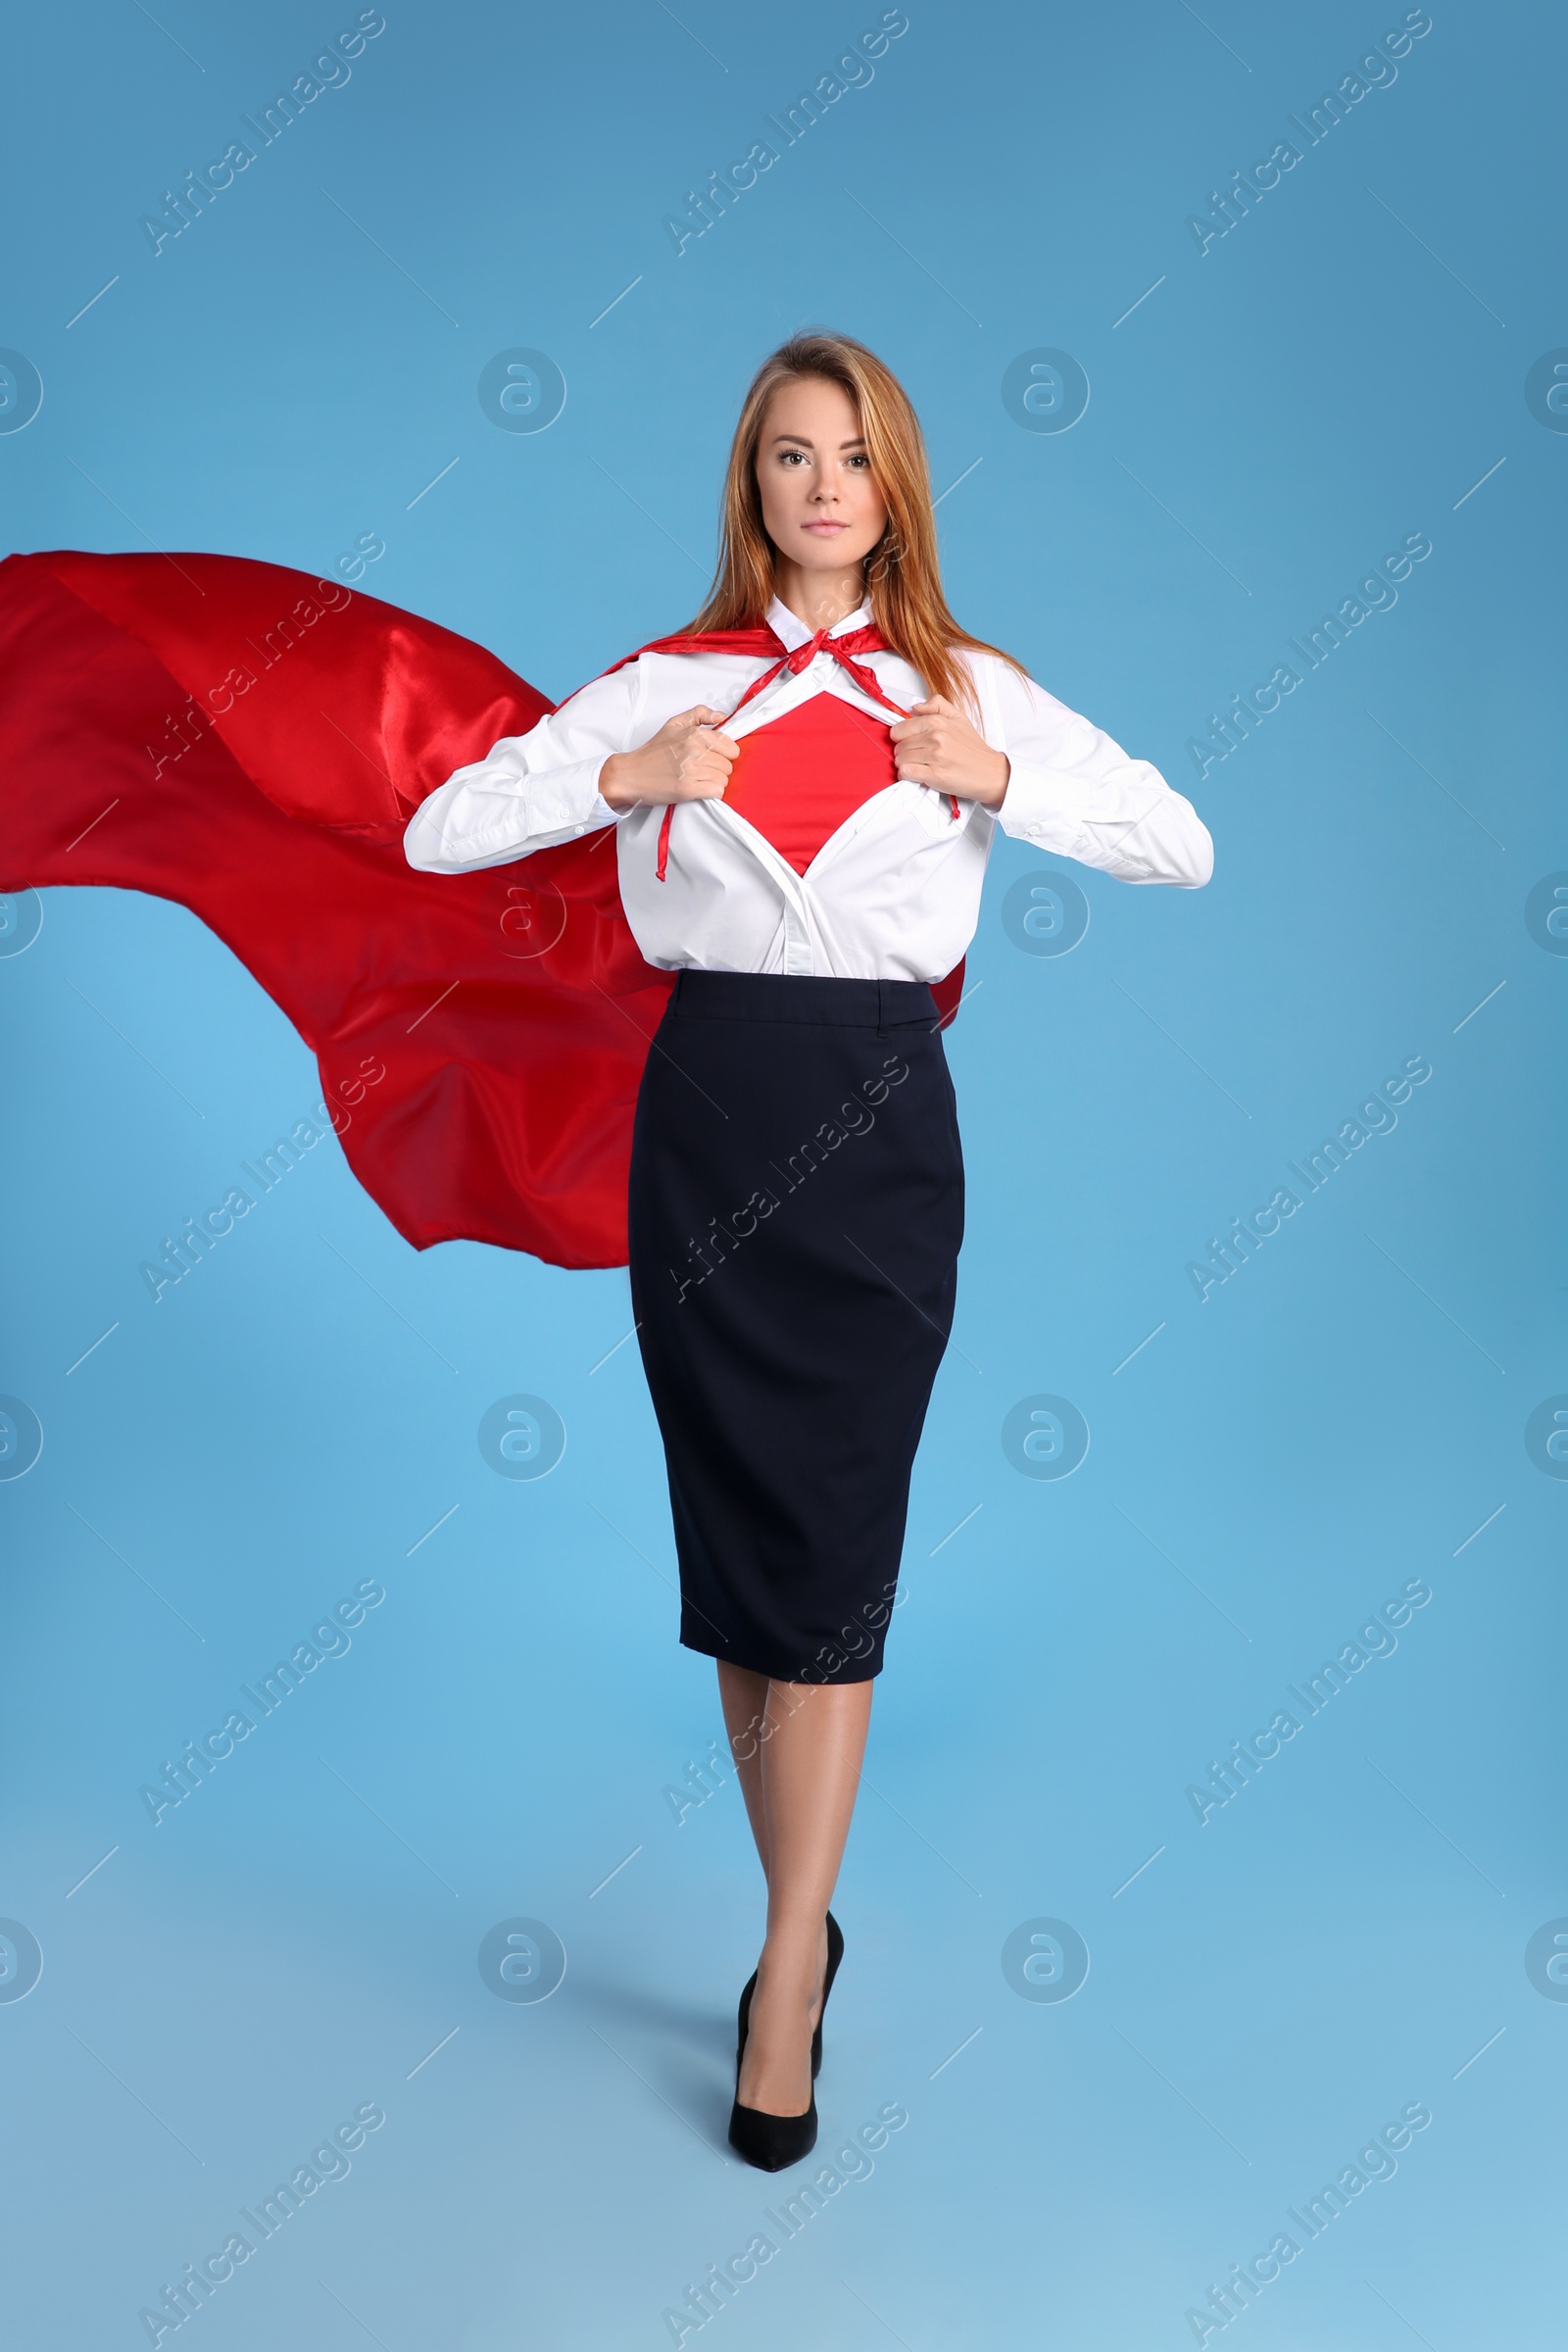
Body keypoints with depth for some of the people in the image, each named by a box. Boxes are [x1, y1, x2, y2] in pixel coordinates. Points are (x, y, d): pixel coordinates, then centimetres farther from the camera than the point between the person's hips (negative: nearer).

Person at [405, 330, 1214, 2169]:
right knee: (735, 1526, 7)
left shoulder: (971, 691, 7)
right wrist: (627, 779, -8)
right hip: (709, 1115, 1)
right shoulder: (668, 684, 7)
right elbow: (437, 834, 4)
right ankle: (802, 1915, 24)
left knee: (835, 1546, -3)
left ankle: (789, 1972, 7)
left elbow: (1183, 847, 6)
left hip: (881, 1120, -1)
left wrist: (997, 780, -7)